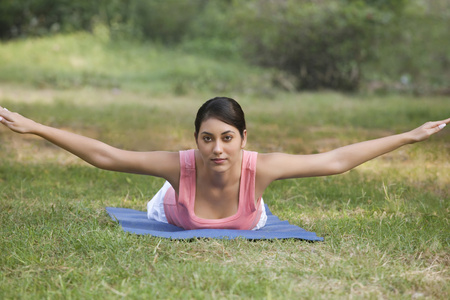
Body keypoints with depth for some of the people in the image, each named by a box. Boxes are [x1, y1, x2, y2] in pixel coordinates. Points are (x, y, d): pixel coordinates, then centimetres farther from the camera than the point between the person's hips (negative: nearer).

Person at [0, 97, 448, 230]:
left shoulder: (261, 167, -44)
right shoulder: (180, 166, -46)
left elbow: (336, 160, -38)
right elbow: (103, 155, -41)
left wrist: (410, 136, -38)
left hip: (247, 225, 1)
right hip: (178, 218, -1)